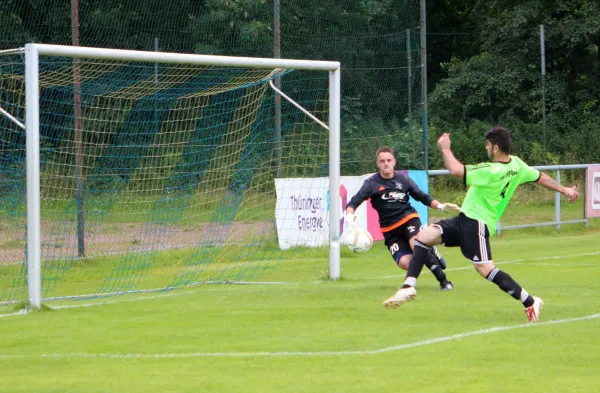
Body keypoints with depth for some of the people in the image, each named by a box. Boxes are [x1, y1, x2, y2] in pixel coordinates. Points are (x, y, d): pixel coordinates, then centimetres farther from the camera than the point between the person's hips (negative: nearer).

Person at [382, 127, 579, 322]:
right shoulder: (517, 165, 4)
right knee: (423, 237, -1)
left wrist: (445, 148, -10)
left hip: (476, 223, -10)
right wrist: (564, 190, 32)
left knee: (485, 269, -15)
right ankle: (408, 288, -7)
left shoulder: (491, 172, -24)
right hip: (466, 219, 10)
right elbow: (541, 177, 16)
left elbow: (456, 170, -27)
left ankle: (530, 302, -6)